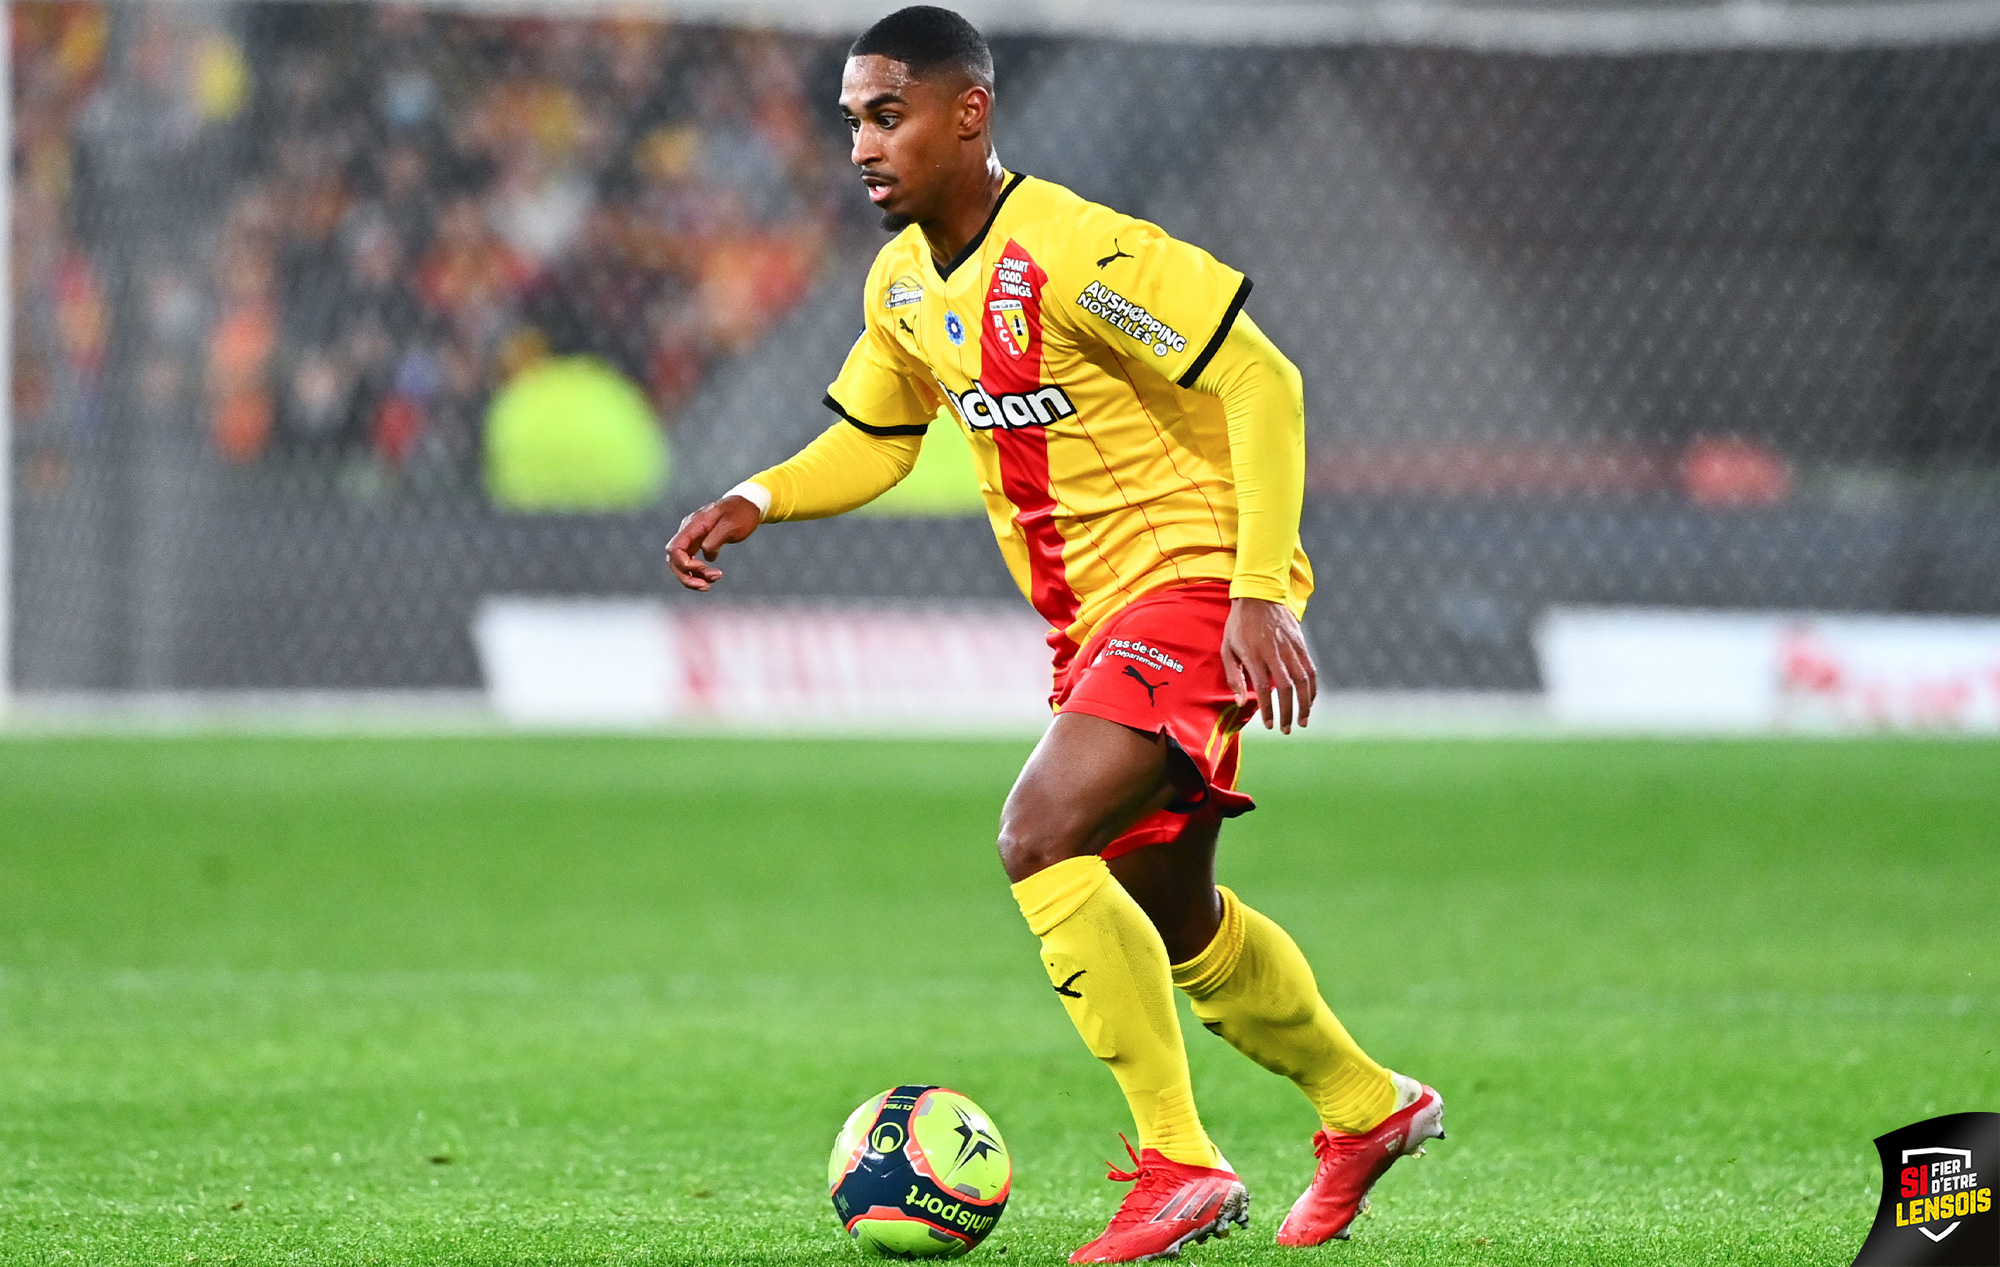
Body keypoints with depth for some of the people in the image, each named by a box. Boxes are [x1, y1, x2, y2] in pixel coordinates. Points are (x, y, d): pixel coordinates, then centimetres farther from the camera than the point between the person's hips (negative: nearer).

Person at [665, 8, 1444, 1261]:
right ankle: (1369, 1109, 41)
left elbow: (1262, 384, -22)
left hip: (1193, 581, -9)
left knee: (1042, 837, -26)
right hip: (1093, 617, 9)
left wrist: (1260, 593, -26)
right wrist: (756, 501, -1)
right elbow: (870, 443, 20)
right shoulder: (905, 288, 5)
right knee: (1169, 919, 18)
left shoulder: (1075, 253, -22)